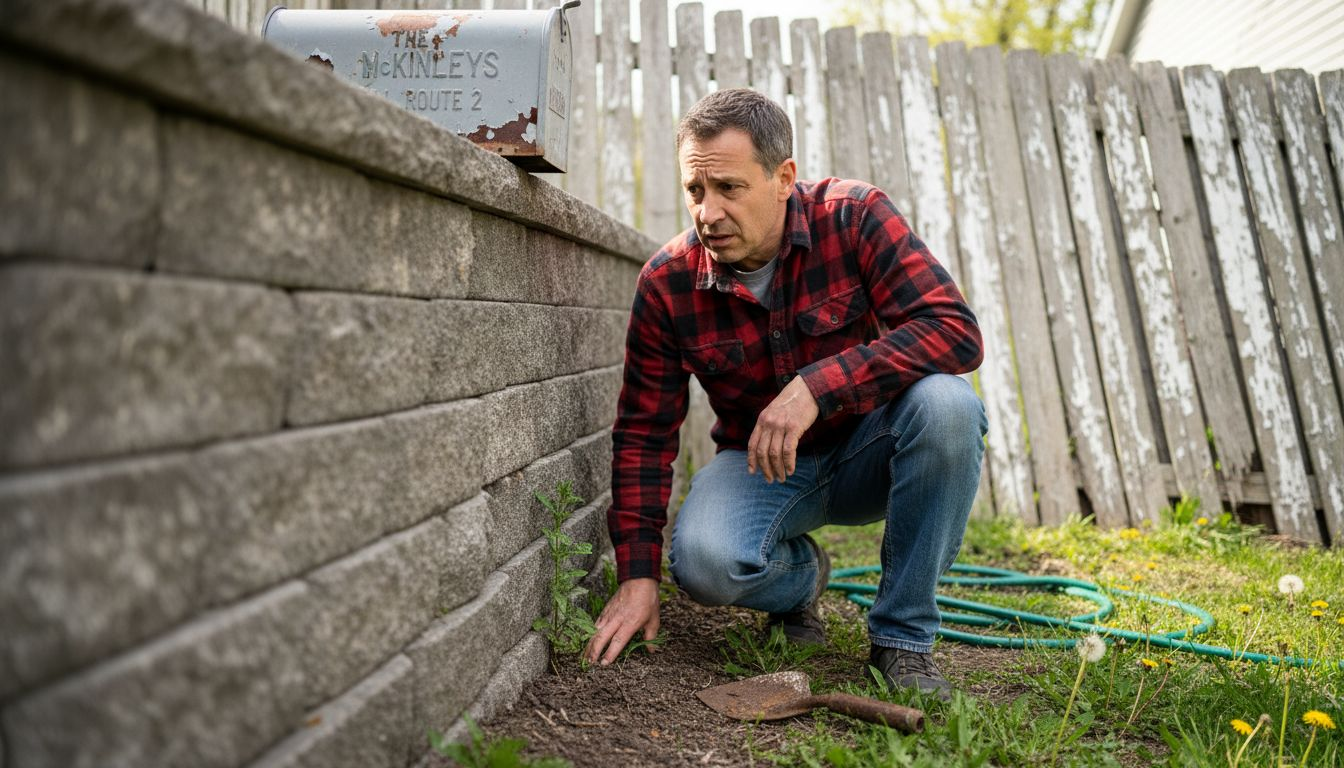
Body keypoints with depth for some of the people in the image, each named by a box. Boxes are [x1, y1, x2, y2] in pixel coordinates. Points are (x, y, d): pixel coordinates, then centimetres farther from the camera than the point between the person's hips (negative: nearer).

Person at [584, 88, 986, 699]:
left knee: (946, 403, -33)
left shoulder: (855, 217, -16)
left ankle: (903, 637, -13)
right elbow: (644, 431, -8)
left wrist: (815, 386, -38)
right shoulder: (668, 282, -12)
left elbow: (956, 332, -26)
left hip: (870, 451, 0)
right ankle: (799, 574, 9)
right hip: (760, 465, 1)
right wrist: (638, 576, -12)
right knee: (702, 560, -30)